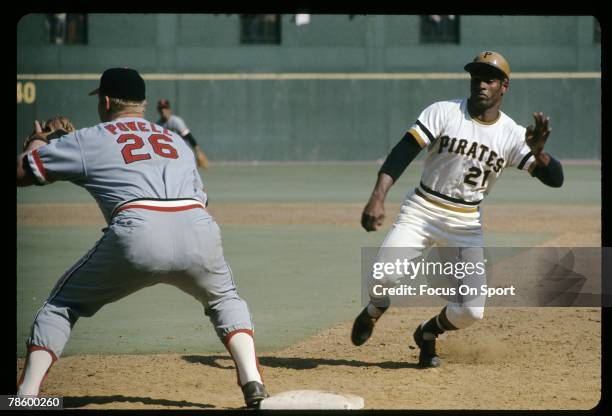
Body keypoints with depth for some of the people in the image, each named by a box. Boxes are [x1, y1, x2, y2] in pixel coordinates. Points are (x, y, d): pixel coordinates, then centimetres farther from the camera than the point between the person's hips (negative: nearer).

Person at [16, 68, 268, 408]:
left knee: (62, 304, 16)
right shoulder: (178, 141, 31)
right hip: (199, 228, 3)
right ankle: (252, 383, 11)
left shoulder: (88, 141, 18)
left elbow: (19, 172, 20)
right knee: (225, 300, 32)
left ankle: (27, 394, 3)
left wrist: (36, 143, 42)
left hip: (139, 235, -3)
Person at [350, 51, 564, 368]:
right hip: (421, 211, -2)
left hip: (466, 224, 2)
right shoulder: (443, 113, -7)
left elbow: (555, 179, -7)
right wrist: (377, 198, -29)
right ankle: (375, 309, 15)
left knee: (471, 311, -10)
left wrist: (538, 151, -29)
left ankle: (429, 333, 27)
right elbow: (403, 152, -15)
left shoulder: (513, 135, -1)